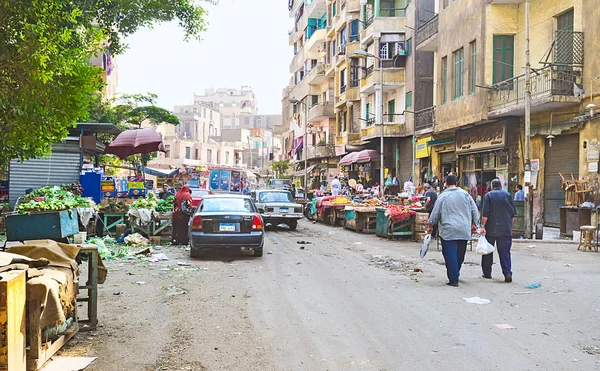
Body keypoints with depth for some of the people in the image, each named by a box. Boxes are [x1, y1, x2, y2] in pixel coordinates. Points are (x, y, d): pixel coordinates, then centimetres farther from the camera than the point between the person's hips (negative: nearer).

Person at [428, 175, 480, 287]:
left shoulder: (443, 196, -4)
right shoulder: (465, 194, 5)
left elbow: (435, 213, 1)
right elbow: (474, 211, 9)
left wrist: (430, 226, 13)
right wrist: (474, 224, 22)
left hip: (448, 231, -3)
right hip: (464, 230, 4)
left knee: (450, 255, -2)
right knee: (460, 255, 15)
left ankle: (453, 280, -5)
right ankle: (456, 274, 28)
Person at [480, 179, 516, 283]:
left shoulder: (488, 195, -1)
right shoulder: (507, 195, 5)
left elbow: (485, 213, -9)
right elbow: (513, 212, 8)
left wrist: (483, 226, -9)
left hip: (491, 228, -1)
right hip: (506, 229, 1)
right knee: (505, 251, 1)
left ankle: (487, 273, 16)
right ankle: (508, 273, -11)